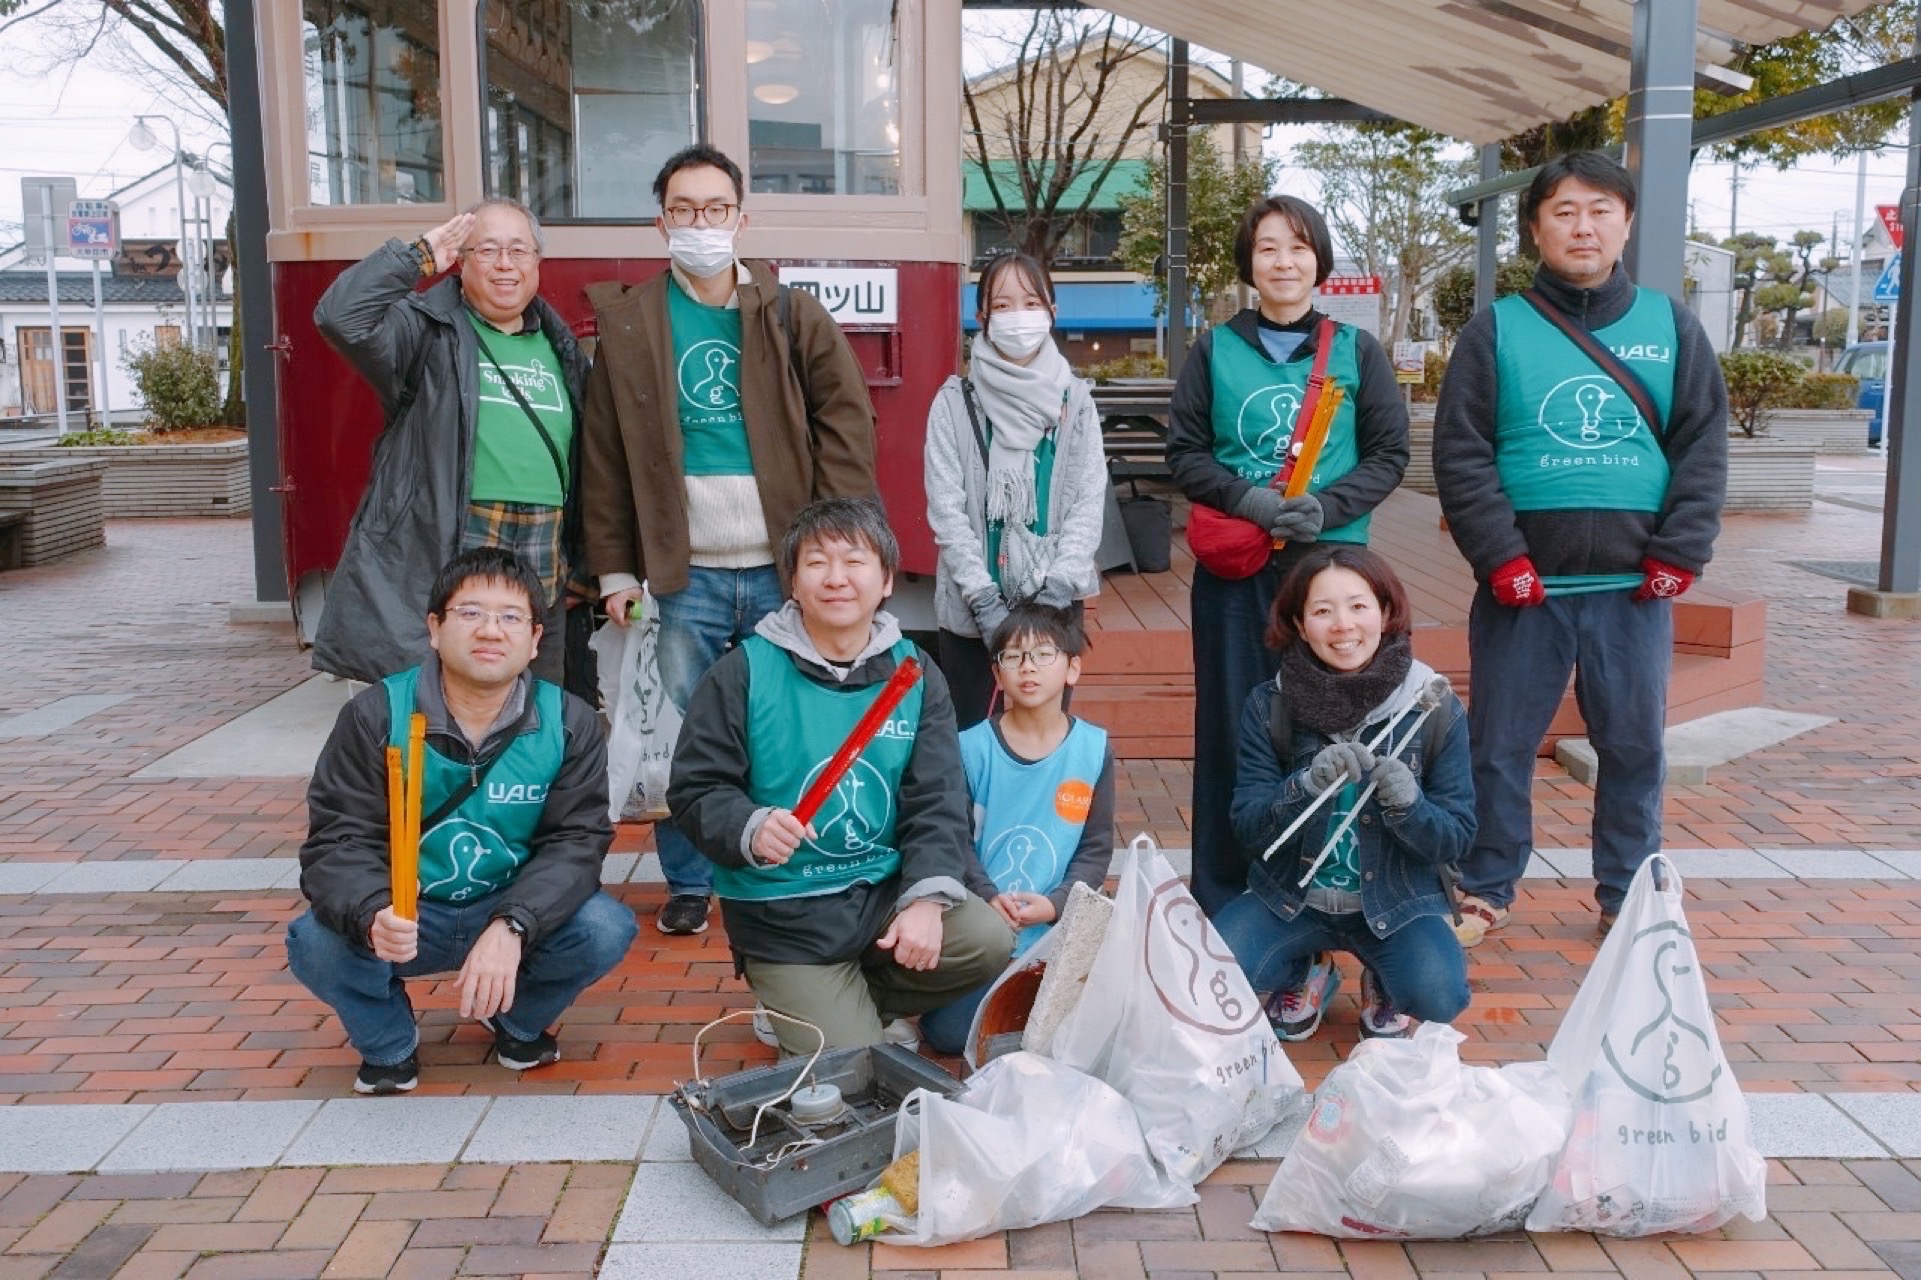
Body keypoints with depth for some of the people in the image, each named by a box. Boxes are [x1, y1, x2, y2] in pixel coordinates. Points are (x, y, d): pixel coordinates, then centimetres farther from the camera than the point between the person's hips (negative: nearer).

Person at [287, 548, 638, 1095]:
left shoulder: (569, 723, -10)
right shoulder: (375, 716, -13)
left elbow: (576, 840, -15)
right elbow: (338, 842, -17)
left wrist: (512, 926, -34)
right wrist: (373, 915, -41)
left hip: (516, 911, 1)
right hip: (404, 917, -1)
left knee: (605, 930, -26)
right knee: (315, 943, -30)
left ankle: (519, 1021, 9)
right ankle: (387, 1039, 6)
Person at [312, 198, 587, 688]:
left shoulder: (561, 350, 17)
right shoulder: (426, 329, 1)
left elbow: (584, 460, 24)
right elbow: (341, 316, -18)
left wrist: (583, 568, 19)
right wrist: (419, 256, -10)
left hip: (543, 578, 5)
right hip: (435, 569, -5)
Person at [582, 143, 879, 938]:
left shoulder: (792, 315, 6)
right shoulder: (629, 325, 6)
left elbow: (847, 420, 1)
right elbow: (606, 456, 5)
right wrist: (615, 570, 1)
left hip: (784, 568, 0)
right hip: (686, 575, 0)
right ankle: (688, 885, 22)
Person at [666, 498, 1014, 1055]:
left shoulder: (914, 674, 2)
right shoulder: (743, 673, -6)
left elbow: (938, 802, -2)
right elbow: (695, 790, -6)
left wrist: (928, 897, -17)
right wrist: (750, 829, -27)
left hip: (885, 889, 4)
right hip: (782, 913, -4)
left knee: (991, 941, -20)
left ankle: (840, 1001, 4)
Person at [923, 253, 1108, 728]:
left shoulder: (1074, 399, 5)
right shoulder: (956, 401, 0)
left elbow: (1089, 502, 0)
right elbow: (946, 508, -5)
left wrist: (1060, 587, -13)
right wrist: (984, 599, -14)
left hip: (1054, 605, 1)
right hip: (969, 607, -1)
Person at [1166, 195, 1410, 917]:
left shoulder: (1357, 350, 6)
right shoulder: (1215, 350, 7)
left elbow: (1389, 454, 4)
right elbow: (1184, 452, 4)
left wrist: (1327, 508, -13)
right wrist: (1246, 498, -14)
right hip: (1233, 566, 0)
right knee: (1231, 727, 3)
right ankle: (1221, 900, 15)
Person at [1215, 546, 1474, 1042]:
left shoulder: (1436, 710, -10)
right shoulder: (1268, 706, -10)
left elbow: (1456, 838, -6)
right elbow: (1248, 827, -11)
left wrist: (1407, 803, -28)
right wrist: (1306, 785, -30)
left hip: (1399, 900, -1)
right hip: (1290, 895, 1)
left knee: (1439, 996, -28)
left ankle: (1383, 982, 11)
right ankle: (1307, 974, 12)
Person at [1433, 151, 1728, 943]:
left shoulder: (1671, 326, 8)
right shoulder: (1497, 330, 2)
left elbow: (1704, 448, 5)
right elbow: (1460, 454, -4)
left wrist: (1678, 554, -5)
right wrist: (1500, 556, -12)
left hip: (1636, 585, 2)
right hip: (1523, 586, -1)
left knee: (1635, 745, 11)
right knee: (1500, 746, 6)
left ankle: (1629, 897, 27)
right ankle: (1486, 891, 22)